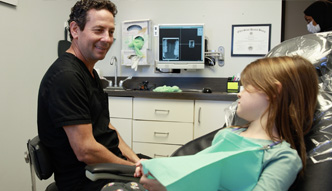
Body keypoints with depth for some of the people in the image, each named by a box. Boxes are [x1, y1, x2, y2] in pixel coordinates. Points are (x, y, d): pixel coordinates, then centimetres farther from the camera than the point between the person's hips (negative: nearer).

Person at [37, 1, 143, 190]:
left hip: (112, 162, 9)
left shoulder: (90, 72, 10)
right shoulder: (66, 76, -22)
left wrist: (136, 160, 1)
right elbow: (85, 151, -23)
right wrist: (133, 168, -12)